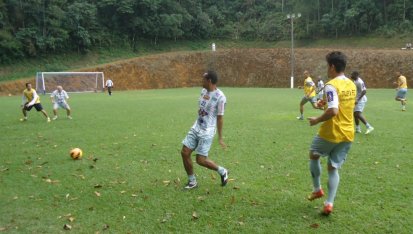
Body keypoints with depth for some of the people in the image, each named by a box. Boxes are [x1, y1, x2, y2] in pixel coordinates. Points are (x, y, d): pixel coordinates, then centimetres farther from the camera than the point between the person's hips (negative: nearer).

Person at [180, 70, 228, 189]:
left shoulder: (220, 97, -18)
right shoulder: (203, 91, 5)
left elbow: (220, 118, -14)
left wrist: (220, 138, -9)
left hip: (207, 132, -8)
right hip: (195, 128, 8)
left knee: (200, 160, -6)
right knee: (184, 153, 2)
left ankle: (222, 172, 20)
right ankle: (192, 181, 18)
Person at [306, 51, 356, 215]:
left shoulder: (331, 86, -19)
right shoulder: (352, 84, 7)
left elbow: (333, 111, -29)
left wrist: (317, 120, -14)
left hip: (331, 133, -6)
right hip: (348, 134, 7)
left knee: (314, 155, 22)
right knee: (333, 168, 13)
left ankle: (317, 189, 30)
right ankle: (329, 204, 7)